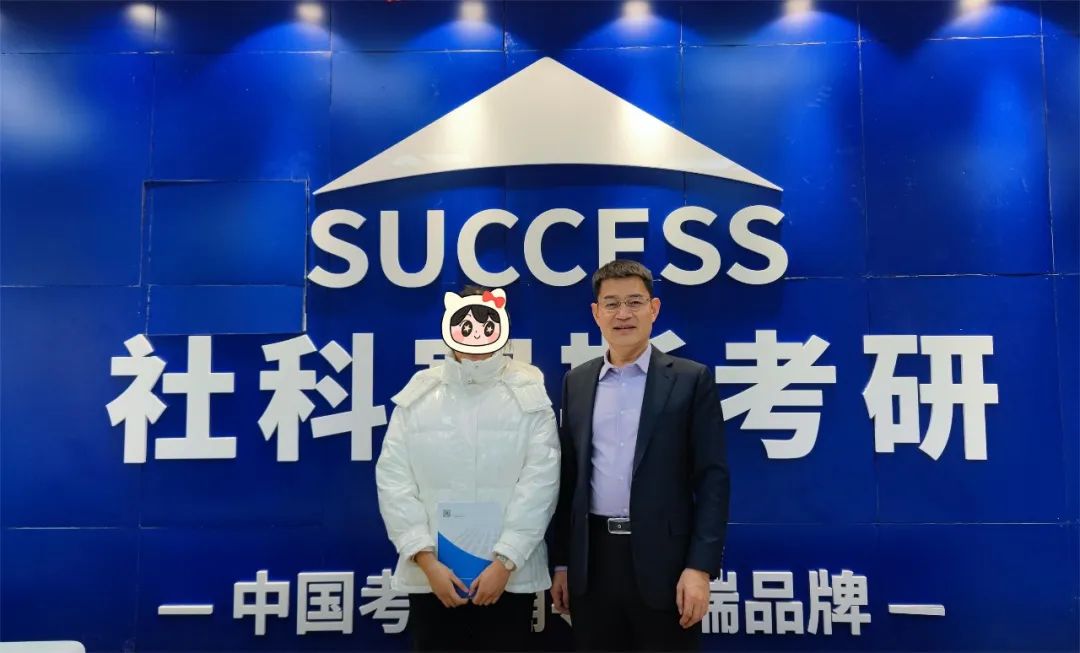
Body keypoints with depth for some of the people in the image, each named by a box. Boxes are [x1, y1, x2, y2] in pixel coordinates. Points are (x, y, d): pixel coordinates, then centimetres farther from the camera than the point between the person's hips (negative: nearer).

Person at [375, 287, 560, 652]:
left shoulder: (529, 396, -2)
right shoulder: (417, 395, 1)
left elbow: (539, 485, -7)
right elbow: (394, 481, -3)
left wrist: (504, 563, -11)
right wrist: (426, 561, -9)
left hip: (510, 574, -1)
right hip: (430, 575, 1)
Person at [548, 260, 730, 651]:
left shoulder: (691, 380, -2)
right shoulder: (576, 382, 9)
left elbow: (712, 478, -5)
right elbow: (568, 476, 10)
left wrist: (700, 566, -12)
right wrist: (560, 561, 9)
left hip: (662, 558, -3)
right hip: (592, 560, 3)